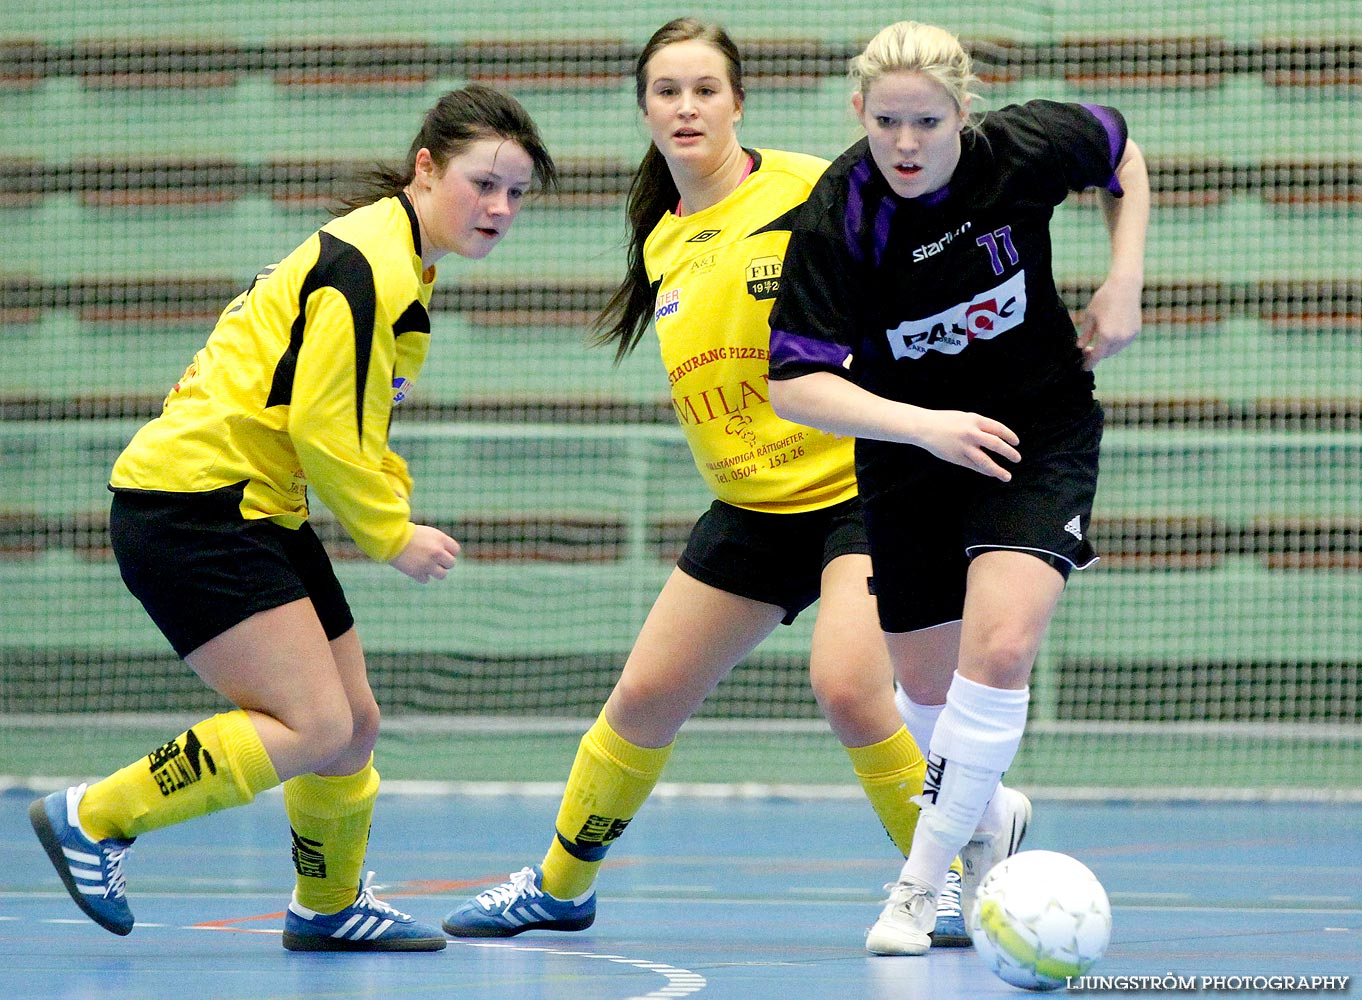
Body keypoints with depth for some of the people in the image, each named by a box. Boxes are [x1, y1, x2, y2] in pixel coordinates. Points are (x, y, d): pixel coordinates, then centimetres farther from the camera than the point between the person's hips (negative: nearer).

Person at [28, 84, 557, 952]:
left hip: (256, 511, 10)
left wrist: (394, 518, 8)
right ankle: (92, 818, -8)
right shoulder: (369, 262, -17)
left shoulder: (400, 266, 16)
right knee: (312, 727, -17)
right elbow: (321, 427, -21)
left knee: (352, 723, 14)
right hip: (189, 505, -10)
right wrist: (394, 536, -9)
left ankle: (329, 905, 34)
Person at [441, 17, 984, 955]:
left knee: (848, 686, -25)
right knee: (645, 696, 9)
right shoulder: (663, 243, 9)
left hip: (859, 484, -6)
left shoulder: (809, 190, -11)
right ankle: (560, 885, 29)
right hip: (752, 509, 6)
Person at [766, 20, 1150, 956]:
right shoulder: (837, 220, -24)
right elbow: (796, 385, -26)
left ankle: (924, 885, -9)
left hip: (1042, 430, -1)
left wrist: (1125, 283, -5)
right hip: (909, 452, 1)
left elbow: (1121, 149, 4)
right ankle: (984, 814, 46)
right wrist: (924, 425, -38)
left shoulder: (1026, 147, -20)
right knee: (928, 683, 12)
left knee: (998, 648, -21)